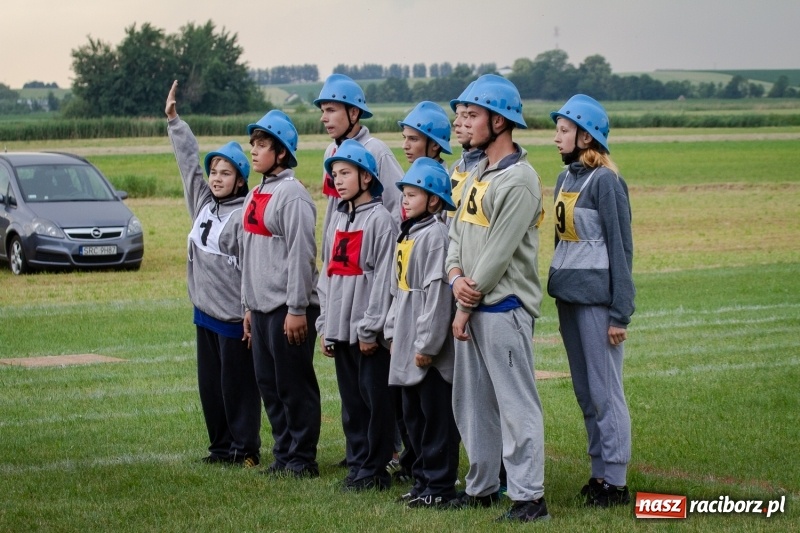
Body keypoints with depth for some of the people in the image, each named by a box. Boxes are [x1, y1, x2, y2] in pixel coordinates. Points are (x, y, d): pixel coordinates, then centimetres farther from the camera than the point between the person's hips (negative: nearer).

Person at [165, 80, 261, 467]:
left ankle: (244, 447, 7)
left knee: (237, 382, -1)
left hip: (233, 314, -8)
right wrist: (173, 120, 21)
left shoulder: (245, 214, -14)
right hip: (205, 309, 8)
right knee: (209, 382, 12)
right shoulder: (203, 202, 9)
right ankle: (221, 445, 21)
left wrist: (252, 310, -21)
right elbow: (188, 159, 19)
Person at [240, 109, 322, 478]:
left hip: (288, 307, -9)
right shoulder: (256, 195, 16)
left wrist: (297, 309, -19)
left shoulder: (292, 194, -12)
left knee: (294, 384, -4)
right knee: (268, 383, 11)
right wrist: (248, 305, 19)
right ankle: (283, 454, 18)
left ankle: (303, 458, 2)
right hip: (261, 306, 9)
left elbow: (301, 254, -17)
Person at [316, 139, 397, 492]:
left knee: (375, 399, -2)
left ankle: (374, 469, 3)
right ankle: (356, 463, 18)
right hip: (340, 328, 7)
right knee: (351, 400, 11)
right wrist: (324, 326, 12)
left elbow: (384, 277, -12)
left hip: (368, 331, -7)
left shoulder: (379, 219, -8)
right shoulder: (337, 220, 15)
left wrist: (371, 327, -15)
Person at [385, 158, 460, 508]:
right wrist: (393, 331, 15)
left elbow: (437, 294, -19)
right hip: (407, 346, 10)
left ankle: (440, 486, 2)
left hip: (430, 350, -10)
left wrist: (427, 344, -20)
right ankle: (422, 481, 23)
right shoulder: (406, 234, 15)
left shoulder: (435, 235, -14)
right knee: (414, 416, 15)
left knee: (437, 417, -3)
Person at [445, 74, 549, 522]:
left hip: (504, 307, -10)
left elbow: (499, 251, -17)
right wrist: (456, 276, -4)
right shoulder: (477, 174, 16)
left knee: (516, 404, -8)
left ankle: (529, 497, -7)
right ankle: (482, 487, 24)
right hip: (472, 306, 10)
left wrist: (467, 306, -12)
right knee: (472, 403, 14)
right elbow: (458, 231, 16)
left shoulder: (518, 180, -15)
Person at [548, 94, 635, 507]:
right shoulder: (565, 179, 12)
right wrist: (559, 299, 17)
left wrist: (620, 314, -15)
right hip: (568, 295, 8)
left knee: (605, 391, -5)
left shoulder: (605, 181, -11)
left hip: (597, 297, -8)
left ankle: (615, 482, 0)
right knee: (584, 392, 11)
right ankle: (599, 472, 18)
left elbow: (621, 249, -12)